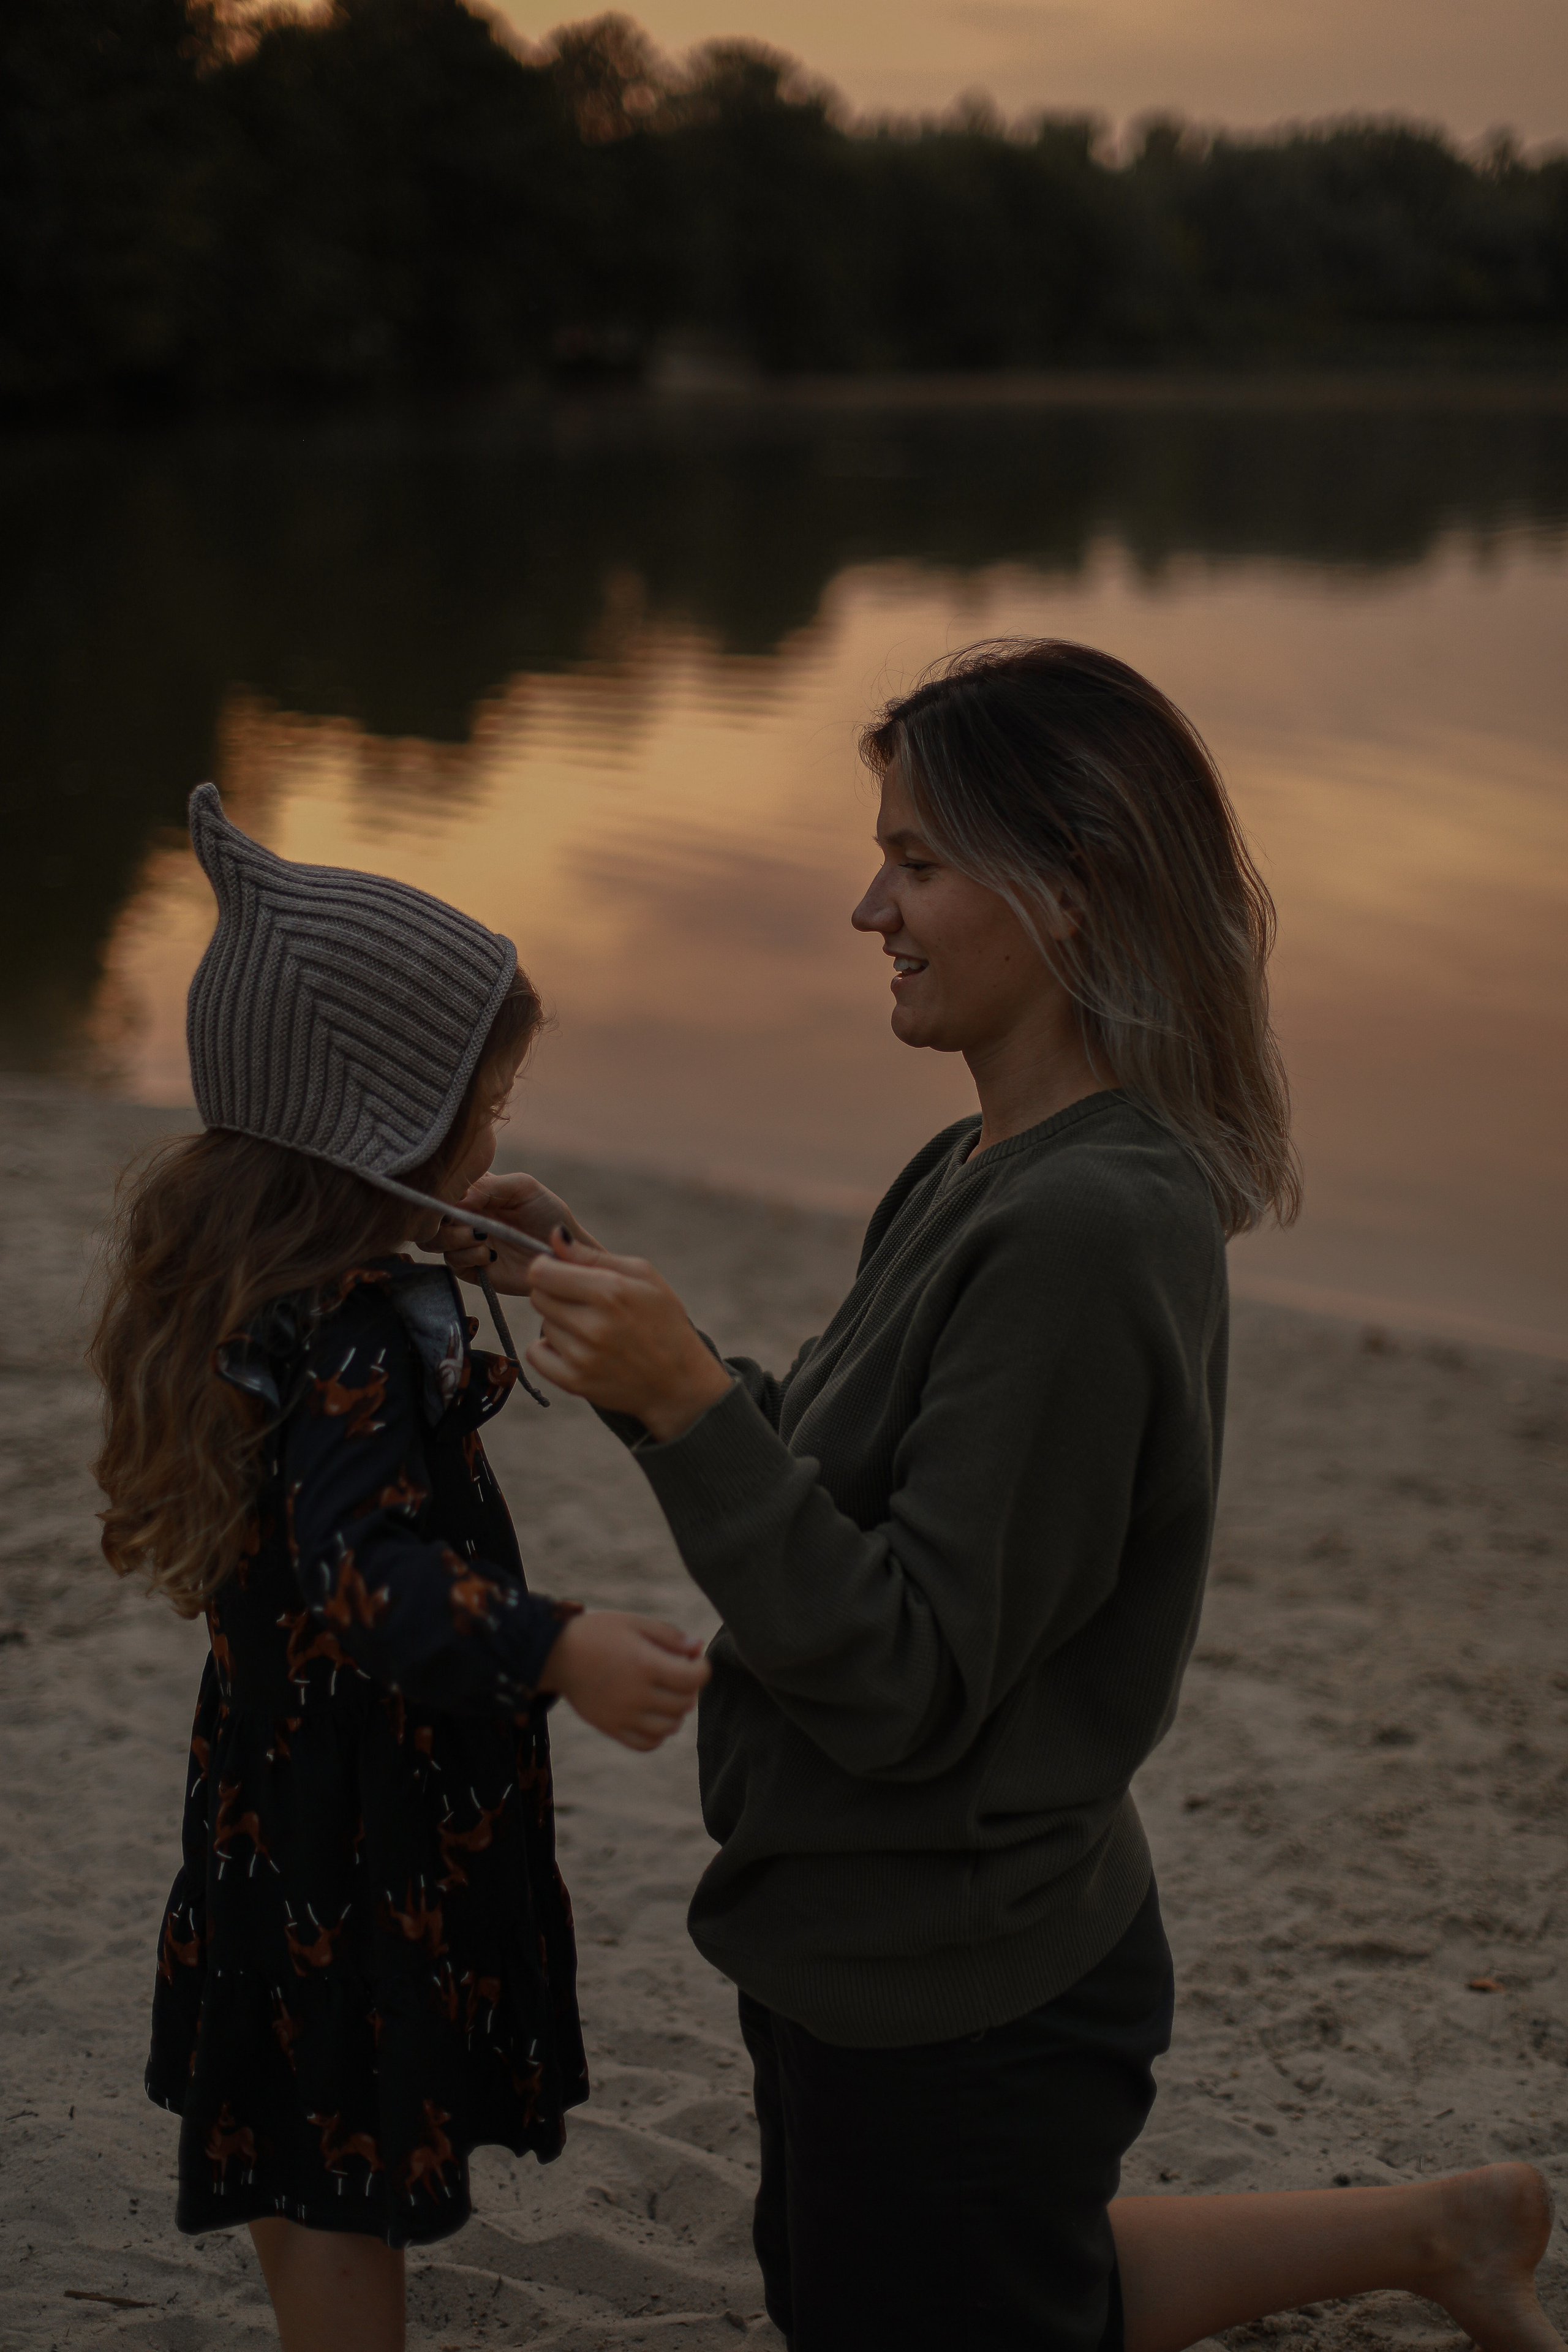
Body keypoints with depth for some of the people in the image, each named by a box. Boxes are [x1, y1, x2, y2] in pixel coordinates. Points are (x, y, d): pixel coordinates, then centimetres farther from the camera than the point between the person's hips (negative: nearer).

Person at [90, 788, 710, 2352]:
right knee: (355, 2171, 3)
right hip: (372, 1831, -10)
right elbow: (367, 1569, -39)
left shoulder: (248, 1282, 2)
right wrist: (552, 1650, -52)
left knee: (291, 2145, 22)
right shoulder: (351, 1338, -28)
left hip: (277, 1794, 10)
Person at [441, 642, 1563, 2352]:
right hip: (886, 1954, 9)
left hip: (958, 2014, -9)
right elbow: (832, 1491, 9)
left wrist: (686, 1402, -30)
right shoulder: (981, 1176, 3)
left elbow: (906, 1687, -26)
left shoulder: (1082, 1233, -27)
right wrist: (619, 1317, 3)